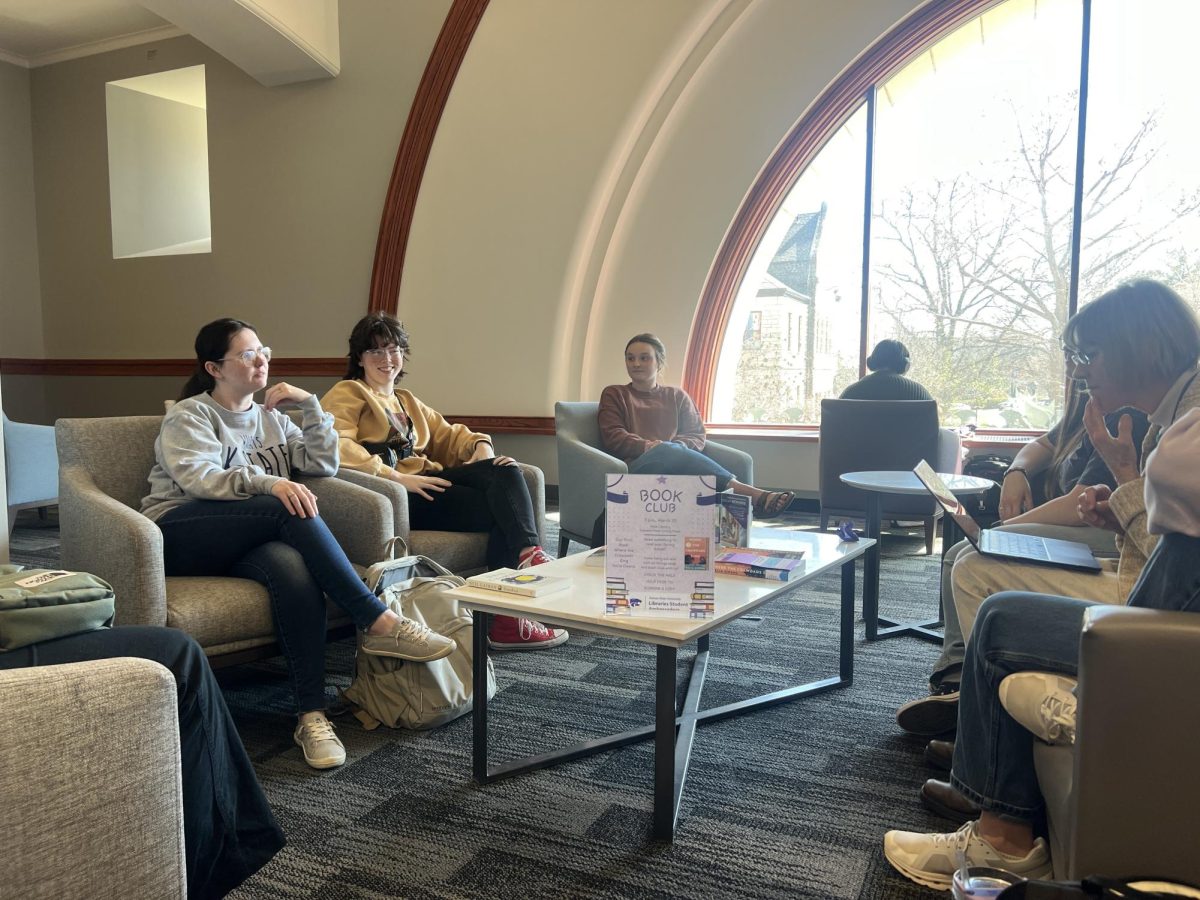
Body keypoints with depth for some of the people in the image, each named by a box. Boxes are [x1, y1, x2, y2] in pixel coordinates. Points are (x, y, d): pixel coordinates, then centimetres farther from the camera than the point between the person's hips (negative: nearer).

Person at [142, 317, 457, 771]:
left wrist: (309, 405, 2)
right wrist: (268, 483, -31)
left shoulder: (271, 418, 22)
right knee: (289, 509, -32)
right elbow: (199, 478, -15)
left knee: (293, 567, -34)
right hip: (181, 537, -4)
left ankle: (312, 715, -37)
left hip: (246, 542, 4)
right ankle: (376, 621, -32)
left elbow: (324, 464, 10)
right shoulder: (188, 416, 5)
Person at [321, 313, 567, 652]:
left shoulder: (408, 401, 33)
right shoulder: (347, 394, 8)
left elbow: (447, 435, 28)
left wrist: (479, 445, 4)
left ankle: (529, 555, -33)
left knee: (505, 471, -21)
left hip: (425, 480, 7)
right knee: (504, 511, -21)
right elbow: (336, 446, -11)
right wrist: (396, 477, -20)